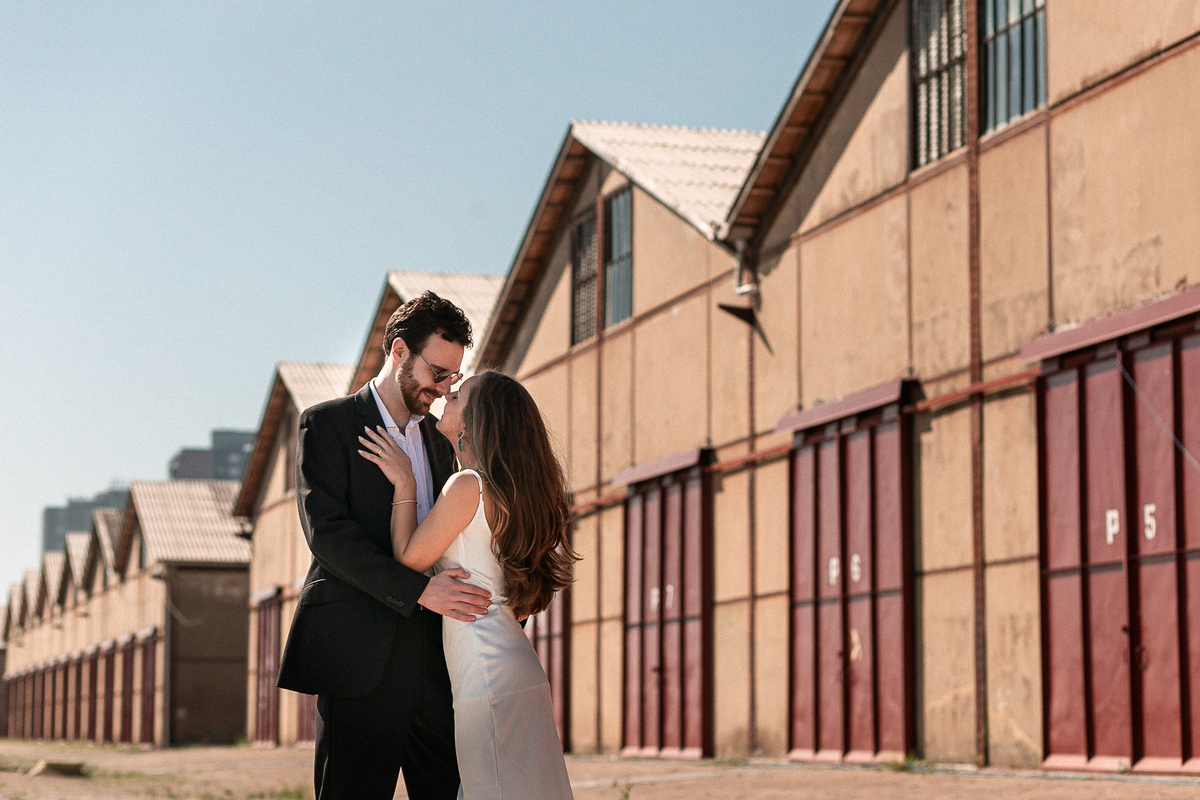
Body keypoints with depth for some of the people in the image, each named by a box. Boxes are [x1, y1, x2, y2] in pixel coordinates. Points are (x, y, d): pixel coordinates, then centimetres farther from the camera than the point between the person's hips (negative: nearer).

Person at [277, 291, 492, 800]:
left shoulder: (439, 441, 21)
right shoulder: (327, 425, 1)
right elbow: (328, 532, -12)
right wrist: (419, 590, -20)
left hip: (435, 659, 6)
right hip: (361, 662, -6)